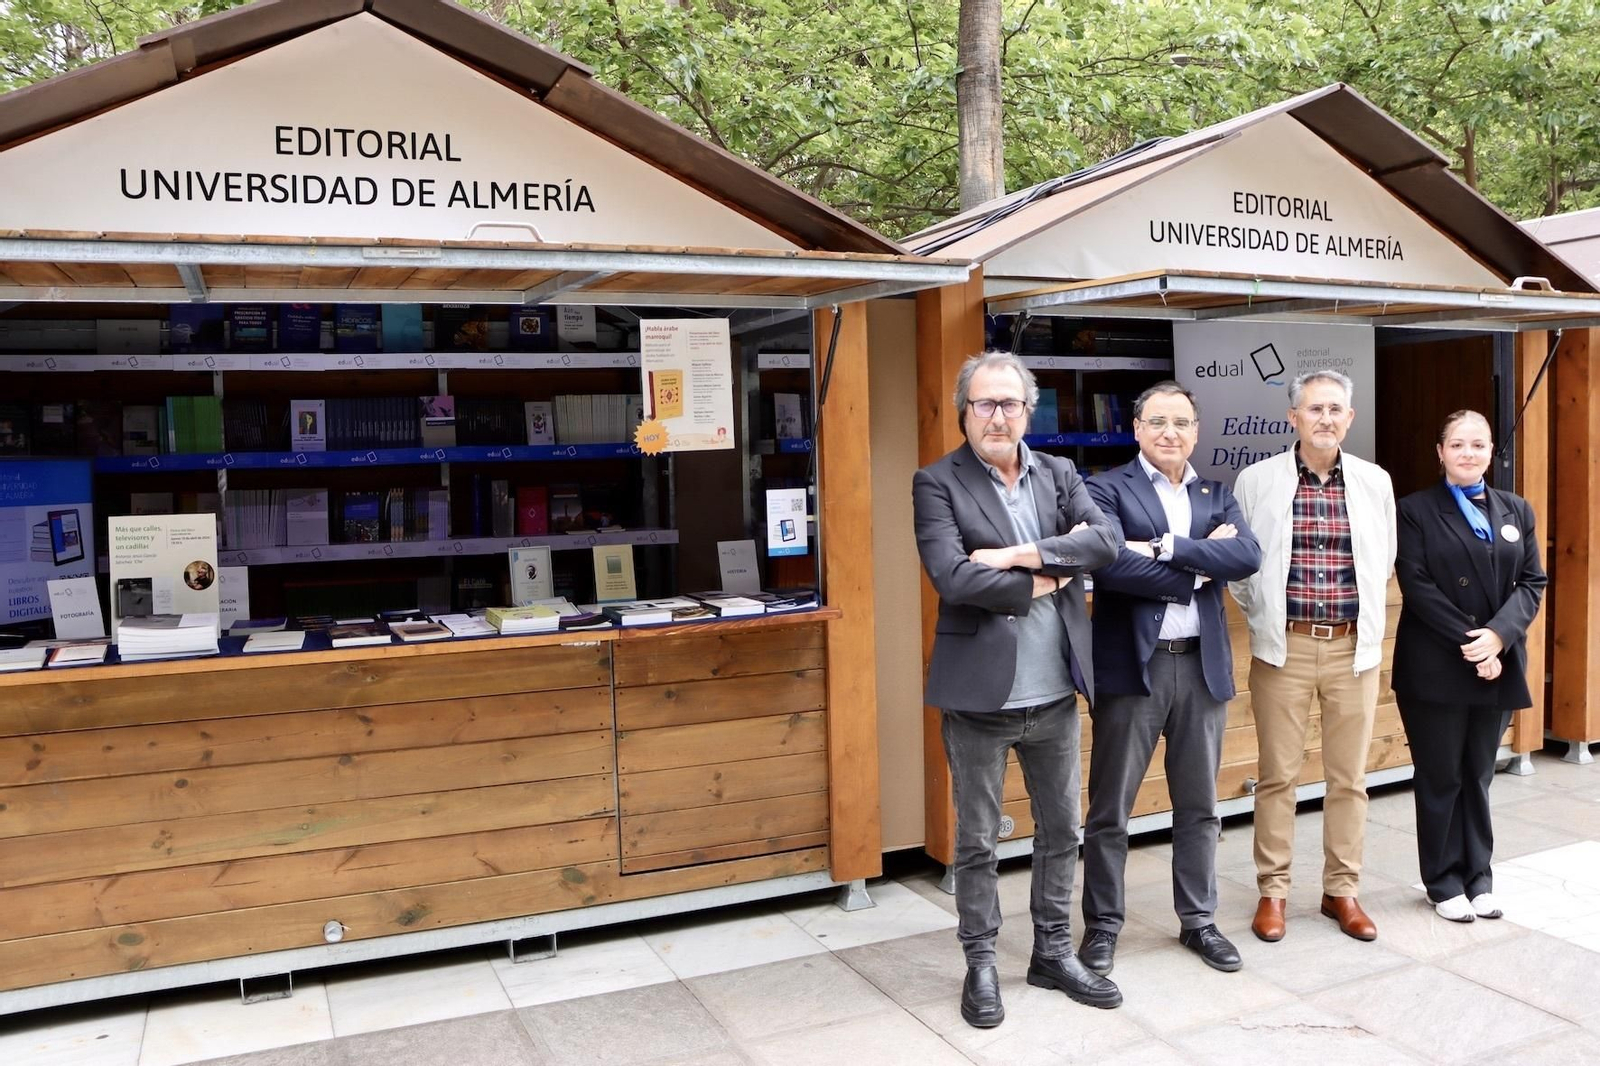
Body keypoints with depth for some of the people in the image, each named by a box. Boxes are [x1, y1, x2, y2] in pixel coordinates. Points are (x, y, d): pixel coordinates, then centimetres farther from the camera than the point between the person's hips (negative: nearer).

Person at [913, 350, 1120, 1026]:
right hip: (979, 693, -4)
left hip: (1055, 693, 5)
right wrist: (1050, 576, -12)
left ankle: (1054, 952, 34)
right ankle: (980, 965, 26)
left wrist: (1019, 554, -20)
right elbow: (952, 578, -20)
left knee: (1060, 831, 16)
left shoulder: (1060, 475, 7)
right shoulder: (937, 483, -6)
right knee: (976, 840, 9)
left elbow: (1105, 542, -9)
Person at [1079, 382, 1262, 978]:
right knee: (1110, 810, 5)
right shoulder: (1108, 489, -3)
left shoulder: (1216, 496, 12)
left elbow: (1247, 557, -7)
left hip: (1202, 665, 5)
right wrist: (1197, 570, -12)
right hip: (1133, 665, -4)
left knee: (1199, 806, 15)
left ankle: (1198, 920, 30)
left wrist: (1167, 547, -17)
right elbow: (1112, 565, -19)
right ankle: (1102, 926, 19)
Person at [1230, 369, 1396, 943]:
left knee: (1349, 778, 9)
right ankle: (1272, 891, 17)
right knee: (1277, 775, 5)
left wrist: (1365, 619, 13)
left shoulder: (1375, 482, 5)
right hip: (1283, 647, -2)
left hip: (1354, 647, 2)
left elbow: (1384, 561, 14)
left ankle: (1342, 890, 24)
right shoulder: (1257, 480, -2)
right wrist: (1264, 617, 7)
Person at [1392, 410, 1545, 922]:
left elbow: (1532, 583, 4)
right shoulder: (1416, 510, -3)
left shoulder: (1516, 510, 11)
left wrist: (1498, 634, -12)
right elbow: (1417, 587, -11)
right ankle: (1444, 882, 17)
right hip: (1436, 668, -4)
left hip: (1499, 666, 4)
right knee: (1440, 778, 6)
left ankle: (1478, 877, 24)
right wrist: (1469, 642, -16)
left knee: (1478, 776, 13)